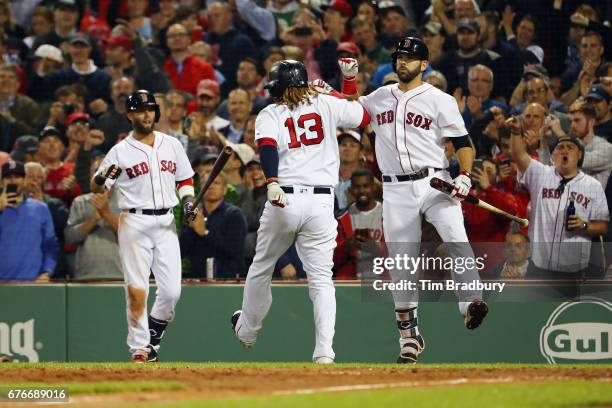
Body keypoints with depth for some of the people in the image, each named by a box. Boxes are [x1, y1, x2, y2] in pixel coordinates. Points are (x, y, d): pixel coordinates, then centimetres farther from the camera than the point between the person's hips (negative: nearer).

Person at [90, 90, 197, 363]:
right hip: (134, 223, -3)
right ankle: (139, 348, -3)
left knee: (172, 291, -4)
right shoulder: (121, 151, 0)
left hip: (166, 223, 3)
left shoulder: (172, 145, 12)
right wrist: (102, 177, -24)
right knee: (137, 289, -10)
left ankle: (154, 330, 21)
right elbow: (96, 189, -2)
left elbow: (185, 179, 21)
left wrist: (188, 201, 2)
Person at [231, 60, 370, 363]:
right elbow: (364, 116, 20)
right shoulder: (326, 105, 8)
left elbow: (267, 147, -16)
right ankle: (324, 351, -12)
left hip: (282, 201, -1)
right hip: (321, 202, 1)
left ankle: (247, 330, 38)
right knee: (321, 278, 1)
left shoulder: (269, 114, 3)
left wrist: (272, 183, -30)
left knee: (261, 269, 20)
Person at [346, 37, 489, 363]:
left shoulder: (440, 100, 2)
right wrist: (348, 78, 11)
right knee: (401, 263, 3)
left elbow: (463, 142, -2)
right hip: (396, 191, 4)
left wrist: (464, 177, -18)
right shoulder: (380, 98, 15)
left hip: (434, 183, -3)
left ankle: (471, 304, -36)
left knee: (456, 238, -28)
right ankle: (409, 335, 11)